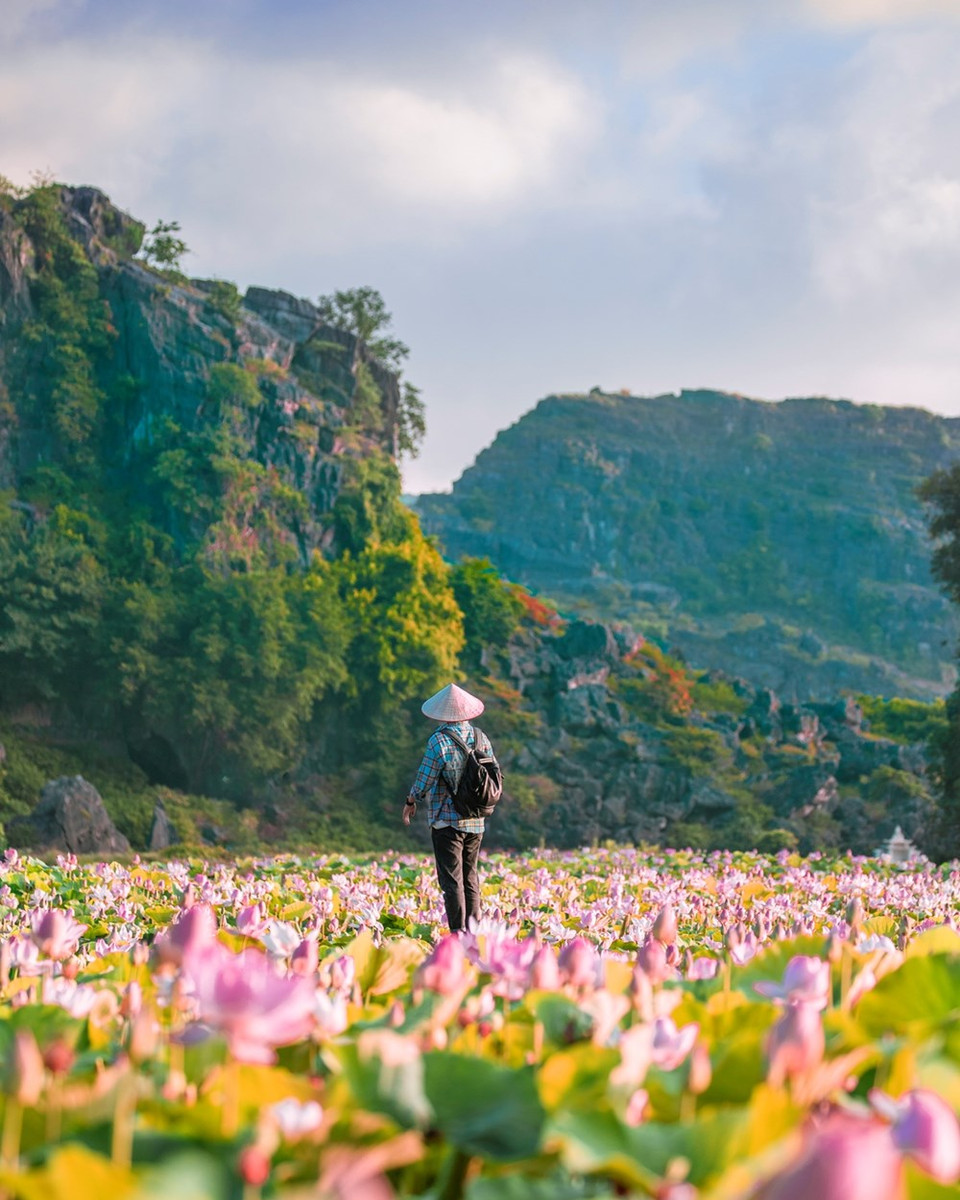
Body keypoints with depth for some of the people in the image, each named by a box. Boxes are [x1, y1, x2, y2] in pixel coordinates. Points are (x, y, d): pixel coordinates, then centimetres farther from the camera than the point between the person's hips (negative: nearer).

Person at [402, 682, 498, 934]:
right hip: (476, 820, 6)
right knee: (470, 877, 14)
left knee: (451, 880, -3)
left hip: (447, 820, -6)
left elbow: (425, 780, -10)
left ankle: (458, 932, -7)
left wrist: (410, 801, 8)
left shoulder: (439, 740, -14)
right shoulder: (481, 737, 3)